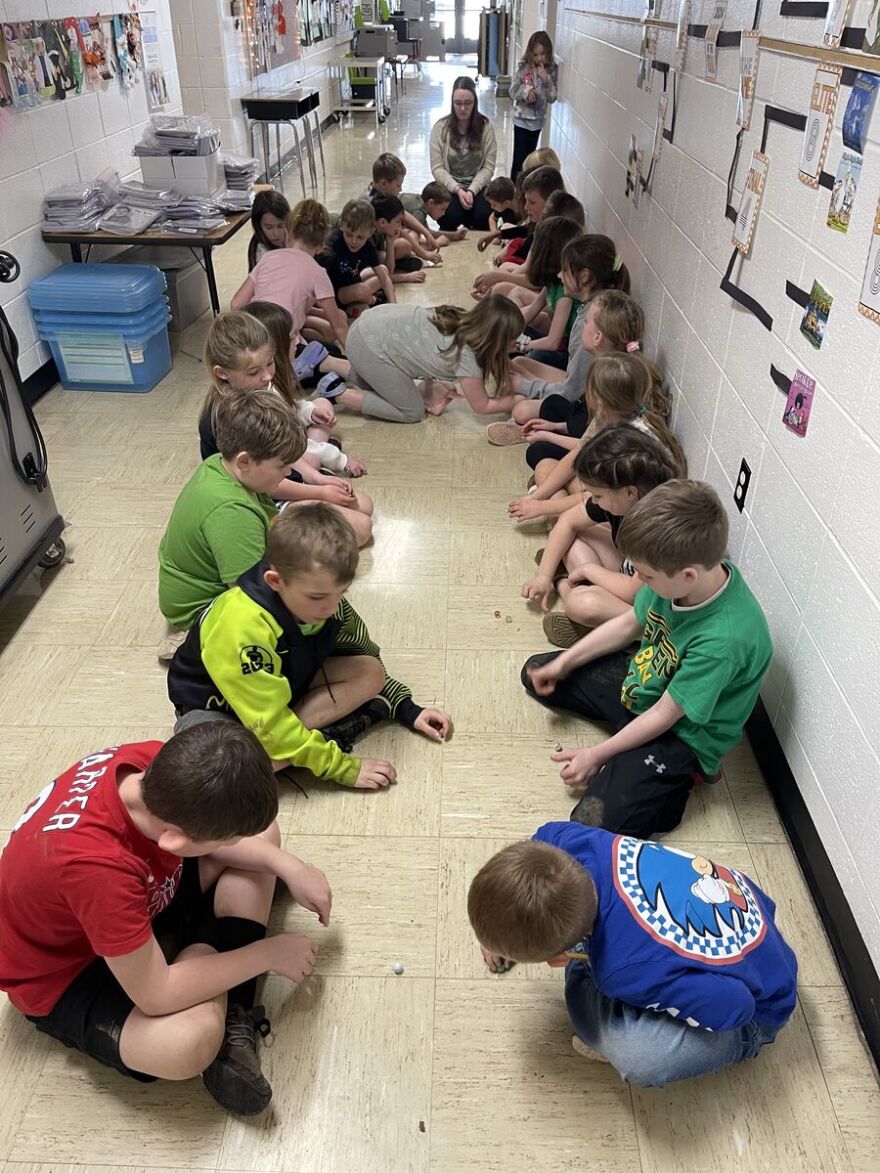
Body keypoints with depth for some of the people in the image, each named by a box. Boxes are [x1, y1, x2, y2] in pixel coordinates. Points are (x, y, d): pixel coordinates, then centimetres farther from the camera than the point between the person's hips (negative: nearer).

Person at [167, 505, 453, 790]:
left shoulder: (325, 600, -17)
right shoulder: (244, 626, -38)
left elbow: (365, 659, 2)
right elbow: (269, 722, -34)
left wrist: (406, 710, -2)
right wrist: (343, 767, -29)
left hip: (285, 686, 6)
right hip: (216, 707, -5)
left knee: (371, 674, -14)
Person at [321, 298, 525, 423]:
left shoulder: (465, 320, -1)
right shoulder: (466, 357, -23)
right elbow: (482, 406, -12)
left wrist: (429, 387, 6)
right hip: (369, 347, -9)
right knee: (413, 412, 2)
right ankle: (338, 394, 1)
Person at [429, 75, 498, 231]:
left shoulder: (486, 126, 0)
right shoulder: (440, 127, -2)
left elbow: (489, 167, -2)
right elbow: (437, 168, -4)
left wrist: (471, 191, -17)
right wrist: (458, 190, -18)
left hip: (478, 187, 1)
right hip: (449, 188, -1)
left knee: (483, 216, -27)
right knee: (452, 215, -31)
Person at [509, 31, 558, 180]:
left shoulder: (551, 71, -4)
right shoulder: (523, 68, -9)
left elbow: (552, 98, -7)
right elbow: (512, 92, -7)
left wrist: (546, 78, -21)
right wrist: (525, 90, -27)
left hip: (538, 120, 3)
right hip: (522, 119, -3)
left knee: (529, 157, 14)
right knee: (519, 158, -7)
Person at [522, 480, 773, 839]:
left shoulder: (725, 638, -38)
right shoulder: (681, 574, -17)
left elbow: (664, 716, -25)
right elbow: (630, 623, 4)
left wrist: (597, 755, -13)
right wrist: (562, 663, 4)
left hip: (681, 733, -8)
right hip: (641, 682, 8)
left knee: (594, 823, -23)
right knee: (536, 674, 13)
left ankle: (679, 775, 0)